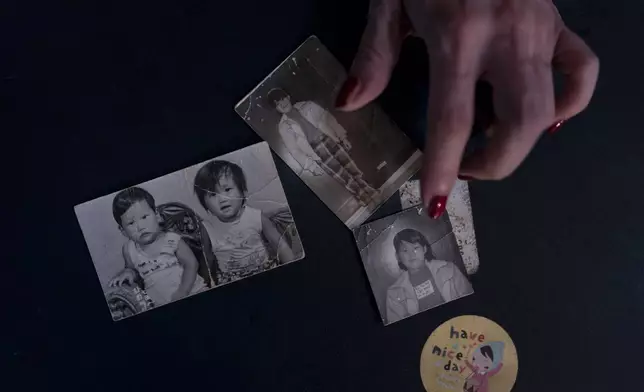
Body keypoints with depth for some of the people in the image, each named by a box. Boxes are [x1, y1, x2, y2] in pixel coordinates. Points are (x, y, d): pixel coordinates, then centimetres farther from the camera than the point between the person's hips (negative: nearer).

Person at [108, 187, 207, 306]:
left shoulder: (172, 240, -5)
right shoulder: (129, 250, 5)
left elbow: (191, 264, -4)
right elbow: (132, 268, 24)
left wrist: (182, 291, -14)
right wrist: (129, 272, 0)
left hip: (192, 291, -5)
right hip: (160, 304, 5)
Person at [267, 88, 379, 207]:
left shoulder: (306, 105, 8)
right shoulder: (283, 126, 1)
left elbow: (327, 117, 9)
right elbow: (294, 150, 0)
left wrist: (342, 136, 3)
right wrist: (311, 165, -6)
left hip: (329, 140, 2)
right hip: (316, 151, -2)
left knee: (353, 170, -2)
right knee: (345, 178, -7)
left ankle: (372, 194, 9)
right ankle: (367, 200, 5)